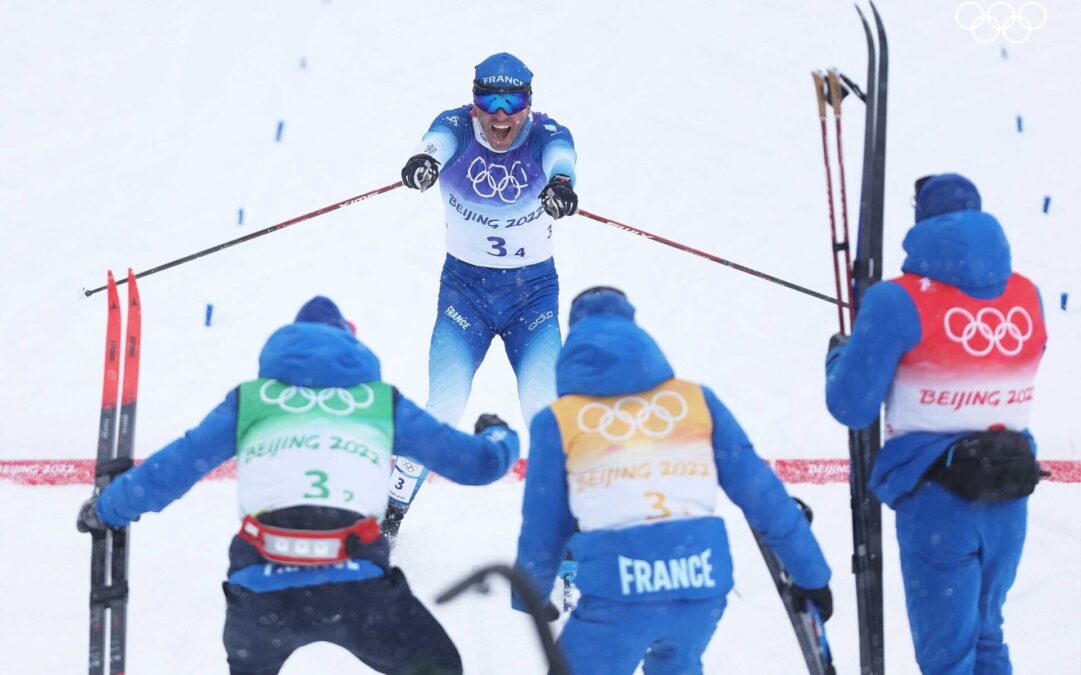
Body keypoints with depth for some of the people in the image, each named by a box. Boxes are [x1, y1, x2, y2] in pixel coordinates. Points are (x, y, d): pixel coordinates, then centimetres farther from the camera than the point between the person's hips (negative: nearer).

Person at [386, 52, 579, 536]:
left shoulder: (546, 133, -13)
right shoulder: (456, 127, -13)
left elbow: (559, 156, -36)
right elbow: (440, 139, -36)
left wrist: (560, 185, -60)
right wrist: (425, 161, -61)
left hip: (534, 290, 0)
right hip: (464, 284, 0)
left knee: (545, 411, -15)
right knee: (444, 409, -10)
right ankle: (389, 512, 8)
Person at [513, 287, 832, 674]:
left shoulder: (558, 421, 7)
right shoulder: (696, 399, 12)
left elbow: (542, 528, 11)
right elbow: (759, 491, 11)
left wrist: (531, 598, 30)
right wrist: (810, 572, 20)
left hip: (616, 595, -3)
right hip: (702, 586, 3)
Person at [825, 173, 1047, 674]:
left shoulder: (900, 303, -14)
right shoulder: (1026, 297, 1)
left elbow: (851, 407, -11)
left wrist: (838, 355, 10)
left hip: (935, 501, -5)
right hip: (1009, 499, 5)